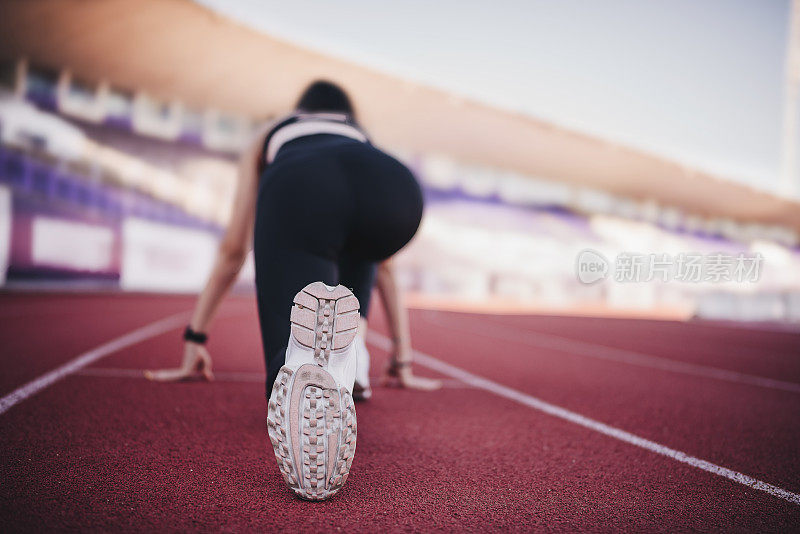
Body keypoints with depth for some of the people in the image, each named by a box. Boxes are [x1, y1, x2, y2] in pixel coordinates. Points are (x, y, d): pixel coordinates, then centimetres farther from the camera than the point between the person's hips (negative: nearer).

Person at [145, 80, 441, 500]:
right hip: (396, 186, 2)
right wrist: (402, 361, 53)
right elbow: (385, 266, 48)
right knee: (359, 246, 40)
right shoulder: (362, 138, 47)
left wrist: (195, 341, 48)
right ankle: (351, 352, 18)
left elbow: (232, 250, 43)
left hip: (297, 187, -2)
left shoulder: (269, 138, 45)